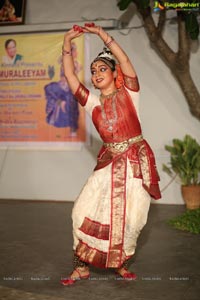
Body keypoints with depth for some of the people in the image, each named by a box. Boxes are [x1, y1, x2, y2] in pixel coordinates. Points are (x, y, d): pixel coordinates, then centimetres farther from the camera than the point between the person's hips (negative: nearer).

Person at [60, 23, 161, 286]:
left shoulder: (128, 94, -2)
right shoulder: (92, 102, 7)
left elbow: (125, 62, -16)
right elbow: (70, 76, 0)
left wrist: (101, 33, -17)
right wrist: (67, 43, -6)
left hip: (137, 161, -3)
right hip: (109, 163, 3)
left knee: (129, 217, 1)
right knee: (86, 211, -5)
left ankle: (120, 263, 23)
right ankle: (82, 267, 7)